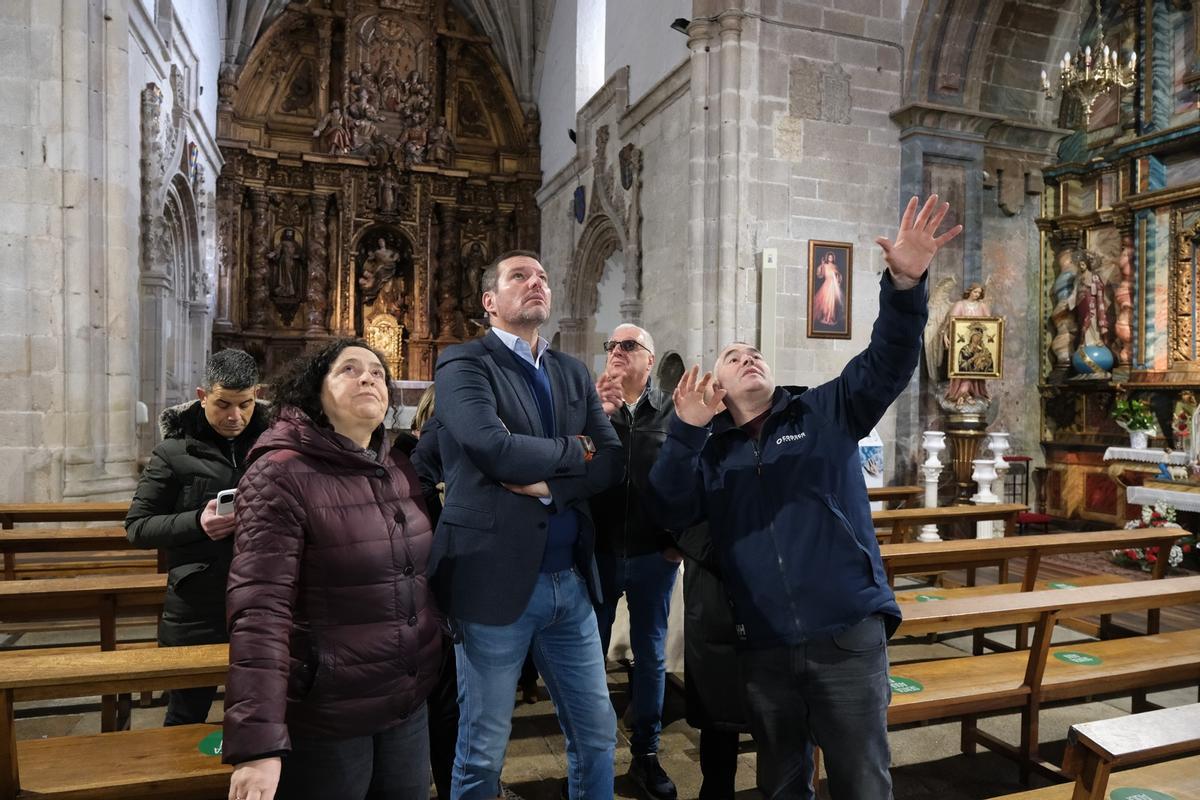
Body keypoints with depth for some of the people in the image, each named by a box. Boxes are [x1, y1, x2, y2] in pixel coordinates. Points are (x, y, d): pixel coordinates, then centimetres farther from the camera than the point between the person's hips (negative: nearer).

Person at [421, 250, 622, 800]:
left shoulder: (573, 373, 11)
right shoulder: (463, 363, -6)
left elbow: (613, 462, 2)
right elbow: (493, 448, -23)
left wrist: (548, 485, -15)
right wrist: (573, 451, -8)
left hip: (570, 580, 6)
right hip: (496, 578, -5)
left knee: (597, 733, 18)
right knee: (483, 750, 11)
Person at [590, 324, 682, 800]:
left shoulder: (672, 411, 0)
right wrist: (598, 413, -26)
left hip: (654, 555, 0)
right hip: (598, 552, 0)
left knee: (651, 657, 13)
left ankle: (645, 754, 29)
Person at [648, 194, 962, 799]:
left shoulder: (827, 412, 6)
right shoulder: (708, 450, 9)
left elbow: (887, 362, -8)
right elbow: (670, 513, -5)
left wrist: (905, 285, -25)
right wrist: (685, 432, -17)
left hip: (847, 632, -2)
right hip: (762, 646, 2)